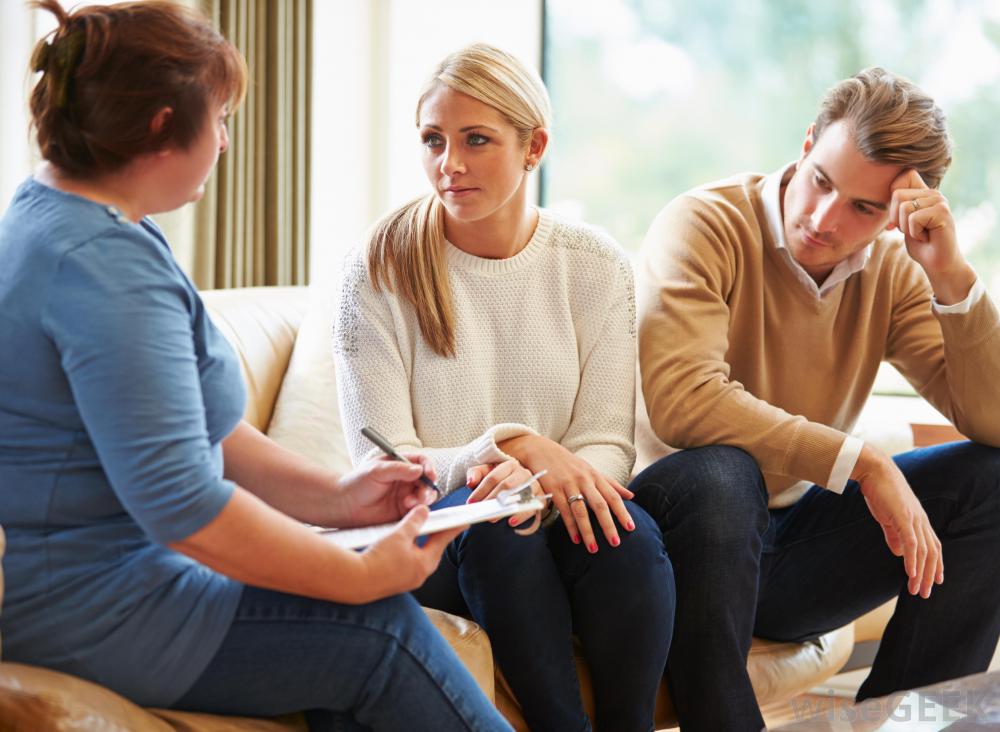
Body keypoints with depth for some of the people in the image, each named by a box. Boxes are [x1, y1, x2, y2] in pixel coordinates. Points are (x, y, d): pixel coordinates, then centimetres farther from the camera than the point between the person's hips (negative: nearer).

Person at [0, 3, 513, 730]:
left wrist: (333, 496, 8)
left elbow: (195, 425, 18)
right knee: (379, 630, -12)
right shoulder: (101, 262, -22)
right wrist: (363, 574, -17)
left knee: (371, 629, -2)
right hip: (91, 611, -10)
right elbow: (181, 503, -27)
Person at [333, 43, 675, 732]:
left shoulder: (597, 266, 3)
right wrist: (512, 443, -24)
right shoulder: (379, 271, -4)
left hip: (558, 514, 2)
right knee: (490, 518, -34)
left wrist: (538, 479, -24)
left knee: (626, 527, -31)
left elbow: (607, 447, 0)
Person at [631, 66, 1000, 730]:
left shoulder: (891, 269, 3)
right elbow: (682, 402, -29)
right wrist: (863, 462, -26)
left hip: (792, 540, 6)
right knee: (721, 472, -37)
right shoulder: (706, 226, -13)